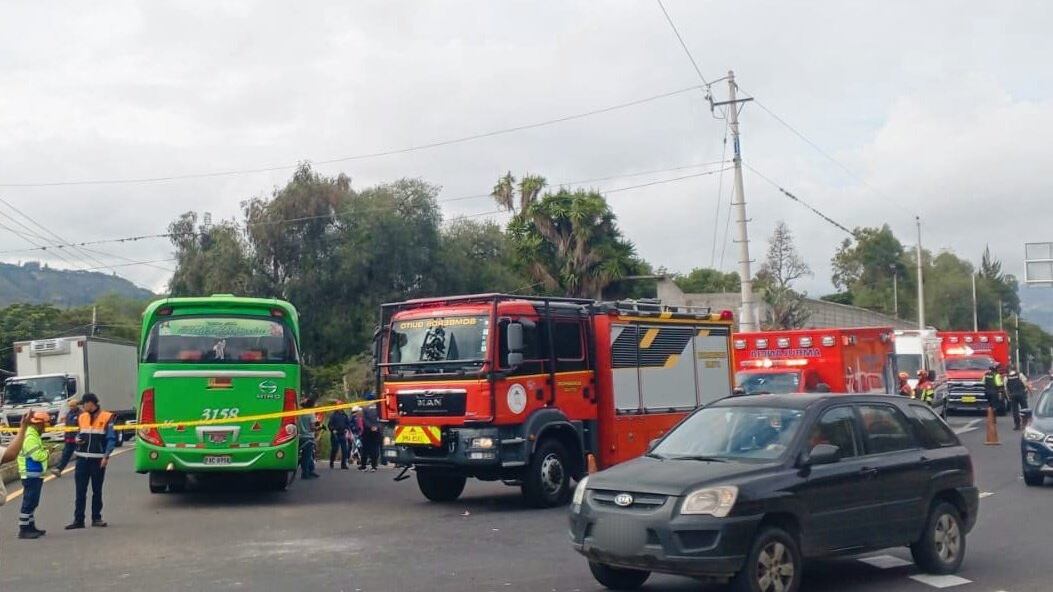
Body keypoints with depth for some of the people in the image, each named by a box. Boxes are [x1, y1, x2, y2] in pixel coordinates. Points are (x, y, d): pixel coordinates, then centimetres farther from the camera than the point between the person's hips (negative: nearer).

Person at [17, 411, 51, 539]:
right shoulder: (31, 437, -19)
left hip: (35, 475, 11)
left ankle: (30, 527, 25)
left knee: (32, 503, 17)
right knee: (29, 502, -7)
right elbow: (38, 456, -24)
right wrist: (47, 452, -8)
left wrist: (43, 449, 7)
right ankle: (23, 530, -5)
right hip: (31, 475, -11)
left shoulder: (33, 434, 14)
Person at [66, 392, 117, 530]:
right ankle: (78, 520, 6)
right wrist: (77, 439, -1)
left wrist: (106, 456, -13)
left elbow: (111, 439, -5)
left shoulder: (106, 417, -4)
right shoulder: (81, 417, 11)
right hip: (82, 459, 4)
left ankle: (96, 518, 15)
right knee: (80, 491, 2)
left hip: (98, 460, -4)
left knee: (97, 491, 6)